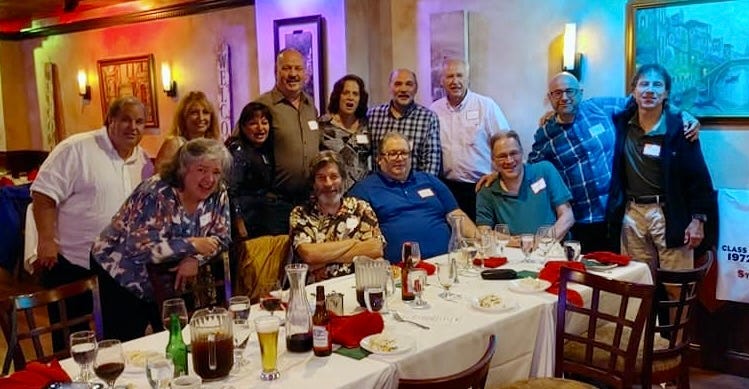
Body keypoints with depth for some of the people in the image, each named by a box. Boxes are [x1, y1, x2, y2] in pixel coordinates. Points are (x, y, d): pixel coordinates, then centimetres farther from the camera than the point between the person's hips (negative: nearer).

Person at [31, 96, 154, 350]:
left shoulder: (143, 161, 7)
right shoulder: (77, 148, -13)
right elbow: (44, 193, -15)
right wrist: (47, 241, -18)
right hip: (70, 264, -5)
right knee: (70, 340, 6)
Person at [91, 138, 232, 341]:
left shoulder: (218, 195, -9)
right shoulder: (156, 194, -27)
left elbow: (221, 237, -3)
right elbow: (139, 248, -33)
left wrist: (194, 259, -22)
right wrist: (191, 245, -31)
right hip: (123, 276, -5)